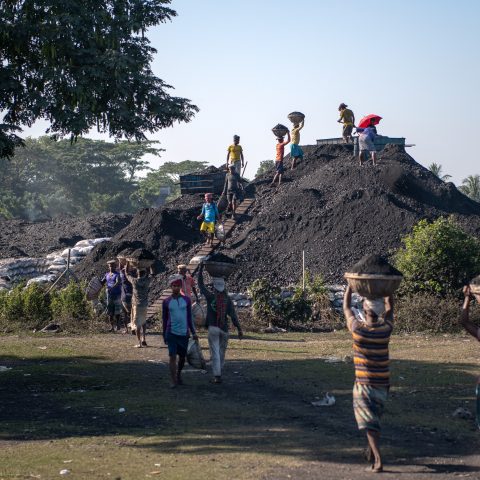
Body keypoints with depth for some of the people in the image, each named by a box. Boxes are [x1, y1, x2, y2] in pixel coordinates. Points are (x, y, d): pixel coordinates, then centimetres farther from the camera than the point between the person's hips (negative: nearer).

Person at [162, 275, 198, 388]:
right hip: (171, 333, -2)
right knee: (172, 356, -10)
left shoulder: (186, 300, 4)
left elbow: (189, 318, 9)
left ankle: (179, 374, 36)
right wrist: (164, 336, 9)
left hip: (184, 333, 2)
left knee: (182, 356, 11)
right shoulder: (166, 302, 1)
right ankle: (174, 381, -4)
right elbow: (164, 319, 8)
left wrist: (193, 332, 4)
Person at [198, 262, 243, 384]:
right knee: (222, 351, 18)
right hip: (224, 329, 2)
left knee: (215, 353, -2)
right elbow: (233, 315, -7)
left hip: (213, 328, -2)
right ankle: (218, 372, 30)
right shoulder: (228, 299, -1)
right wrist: (239, 329, -6)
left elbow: (200, 284, 4)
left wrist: (201, 268, 7)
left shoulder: (210, 296, -5)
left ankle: (217, 376, -7)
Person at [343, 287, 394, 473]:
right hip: (382, 384, 3)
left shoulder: (357, 328, -14)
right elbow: (389, 307, 13)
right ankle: (371, 451, 35)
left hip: (363, 384, -3)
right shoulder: (386, 329, -7)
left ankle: (377, 460, -16)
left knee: (369, 423, -3)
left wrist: (350, 284, 12)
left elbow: (346, 307, 4)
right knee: (375, 416, 23)